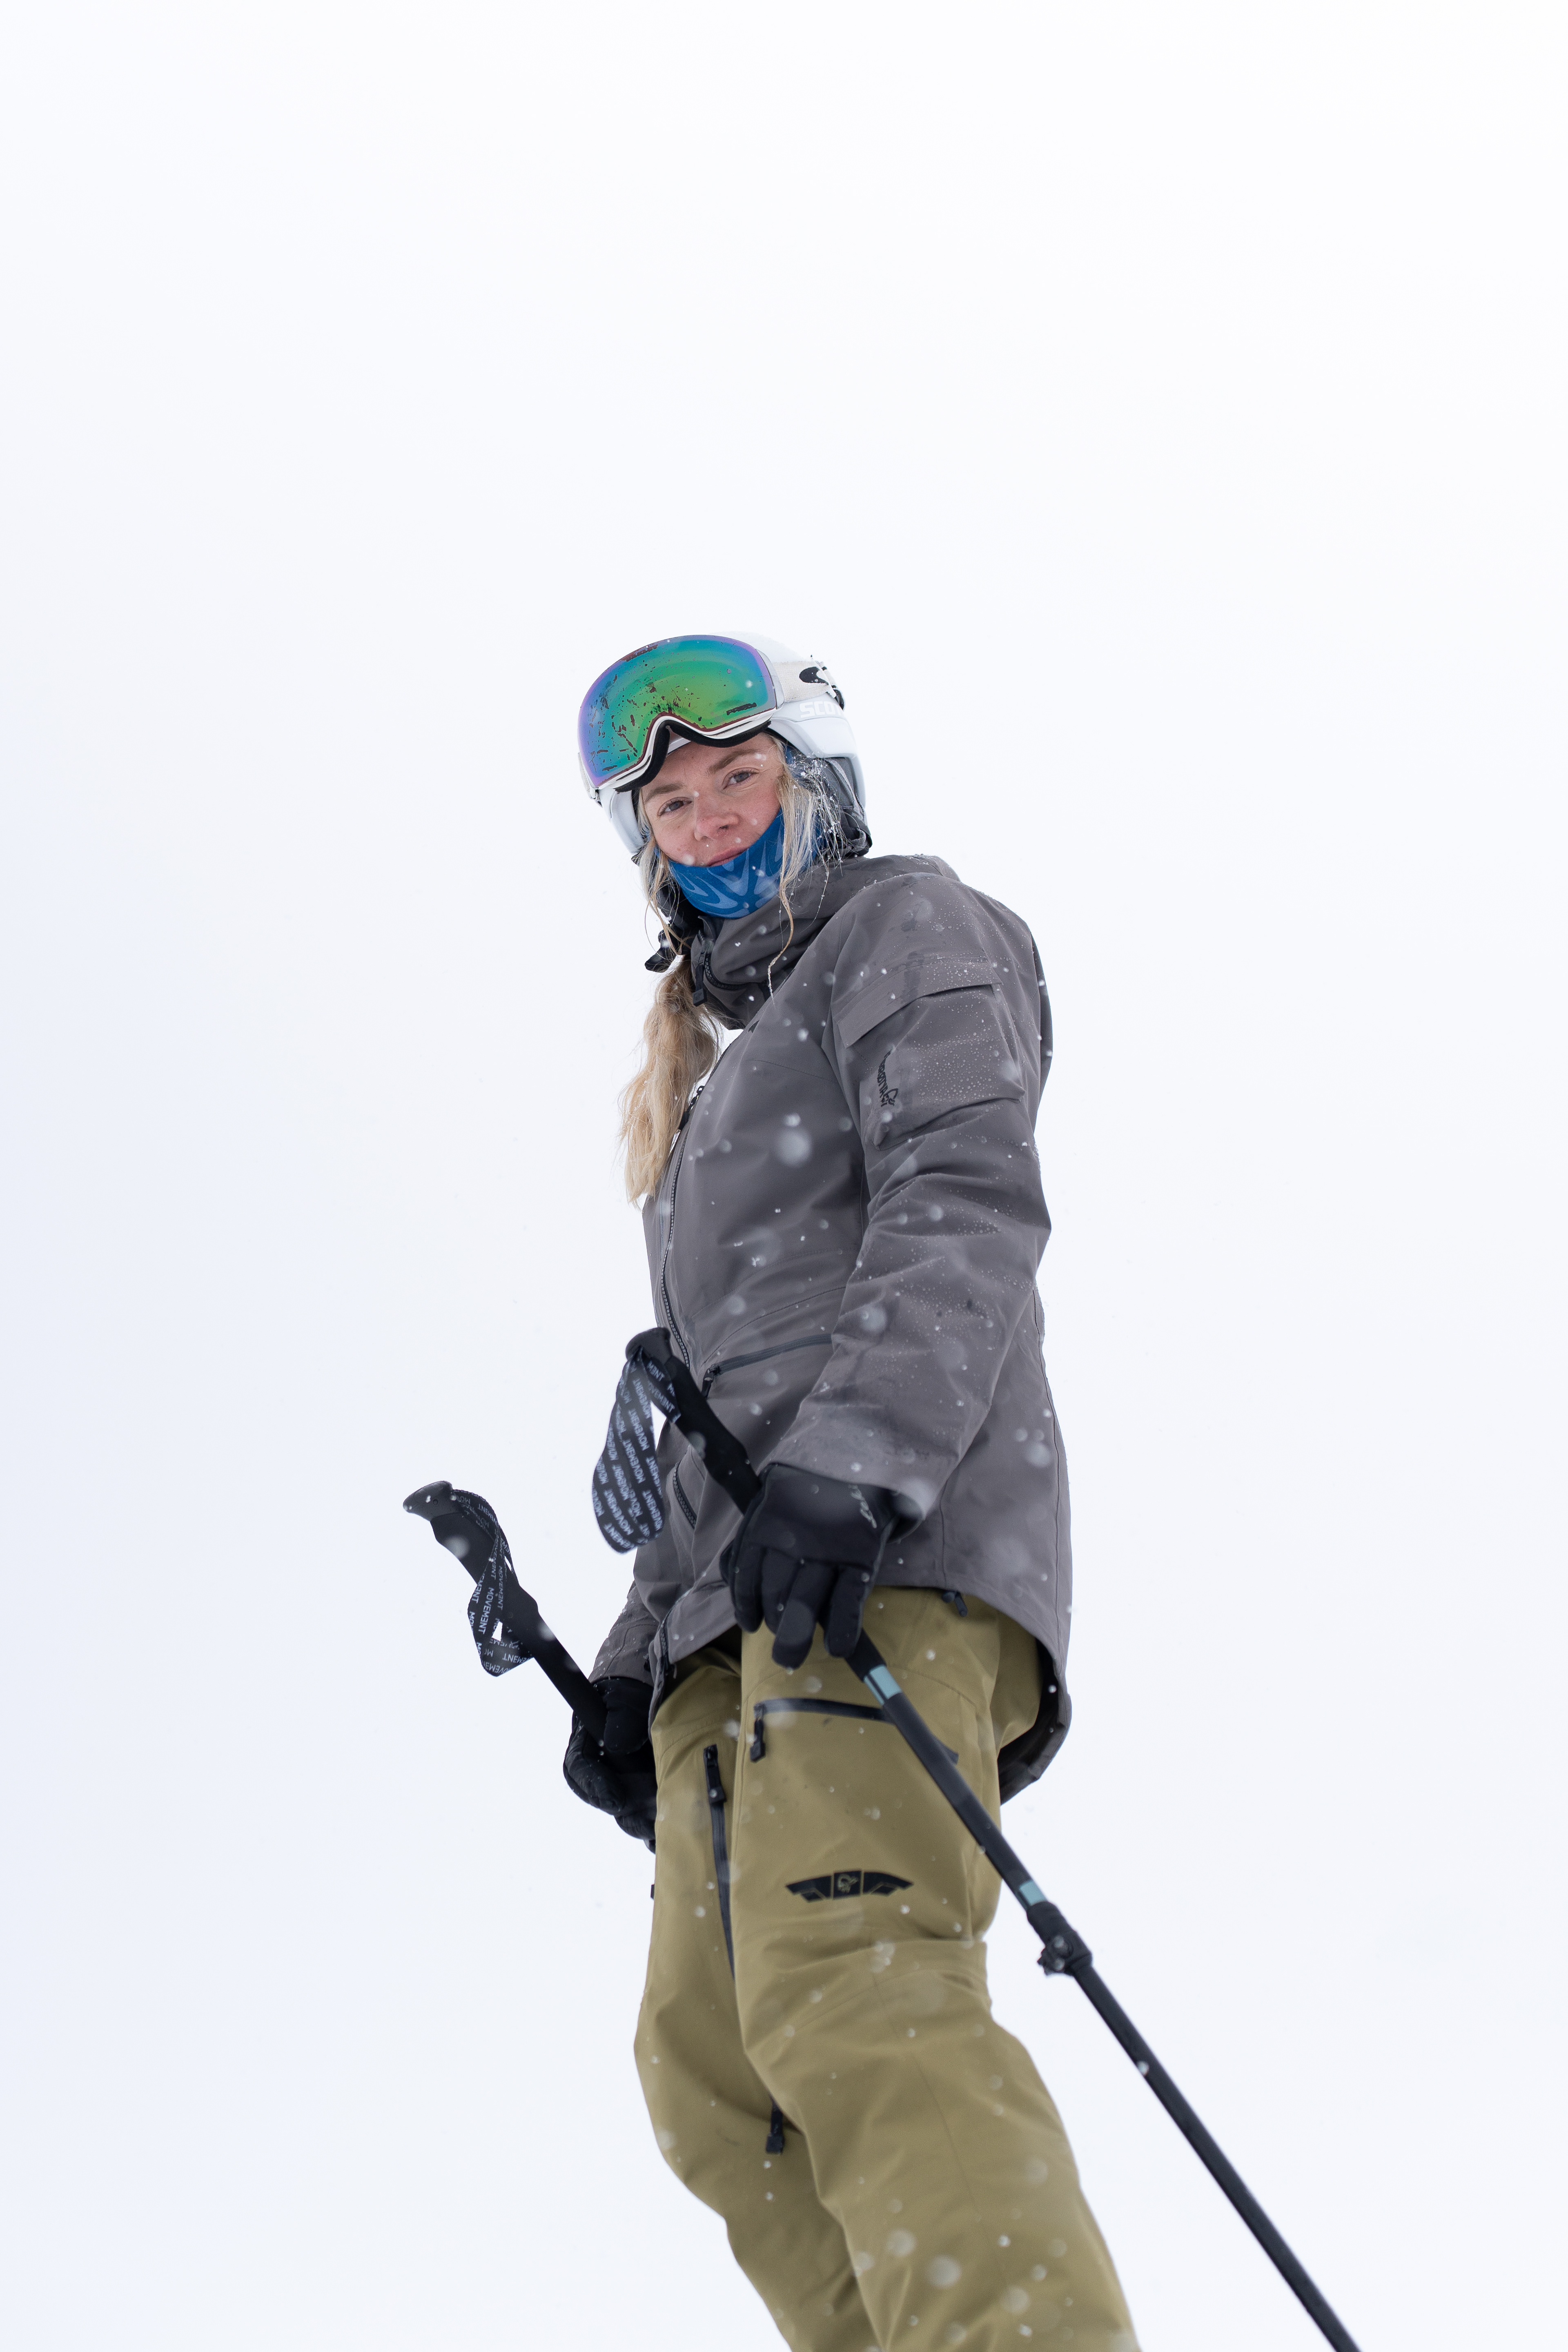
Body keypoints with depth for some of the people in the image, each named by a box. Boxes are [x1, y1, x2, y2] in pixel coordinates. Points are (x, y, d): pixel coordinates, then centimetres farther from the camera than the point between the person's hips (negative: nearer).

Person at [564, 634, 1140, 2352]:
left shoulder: (905, 926, 13)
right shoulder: (722, 1071, 37)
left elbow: (970, 1202, -6)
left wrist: (852, 1468, -23)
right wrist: (640, 1656, 20)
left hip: (897, 1543, -9)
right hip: (741, 1593, 9)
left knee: (851, 1996, -30)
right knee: (715, 2074, -7)